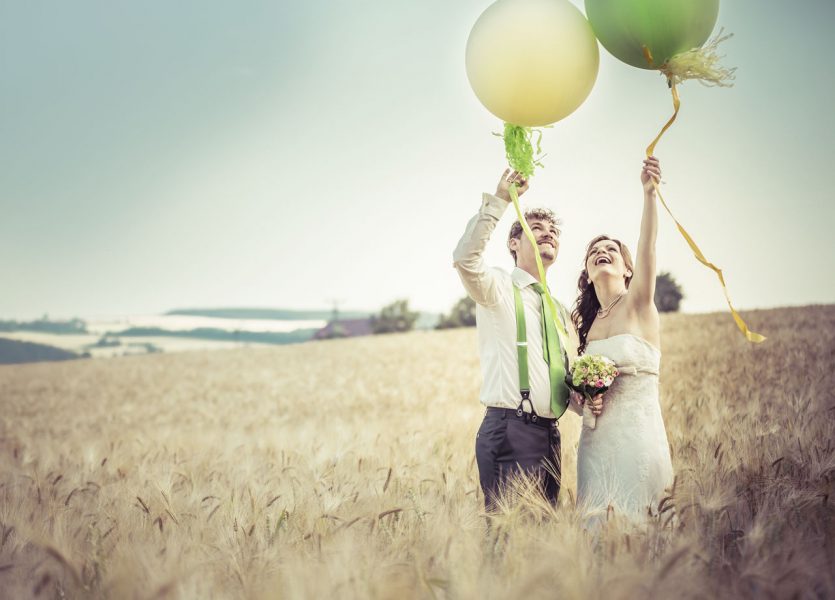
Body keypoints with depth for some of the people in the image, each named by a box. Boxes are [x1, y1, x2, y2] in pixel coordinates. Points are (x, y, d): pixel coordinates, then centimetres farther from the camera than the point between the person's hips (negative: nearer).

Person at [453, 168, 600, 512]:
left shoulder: (558, 310, 22)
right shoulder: (499, 288, 1)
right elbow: (465, 258, -22)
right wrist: (499, 200, -22)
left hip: (549, 435, 8)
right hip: (508, 430, -8)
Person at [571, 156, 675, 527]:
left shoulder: (638, 305, -2)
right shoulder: (587, 323, 14)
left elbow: (647, 248, -19)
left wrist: (649, 193, -33)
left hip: (638, 435, -5)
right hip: (596, 438, 5)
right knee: (599, 524, 5)